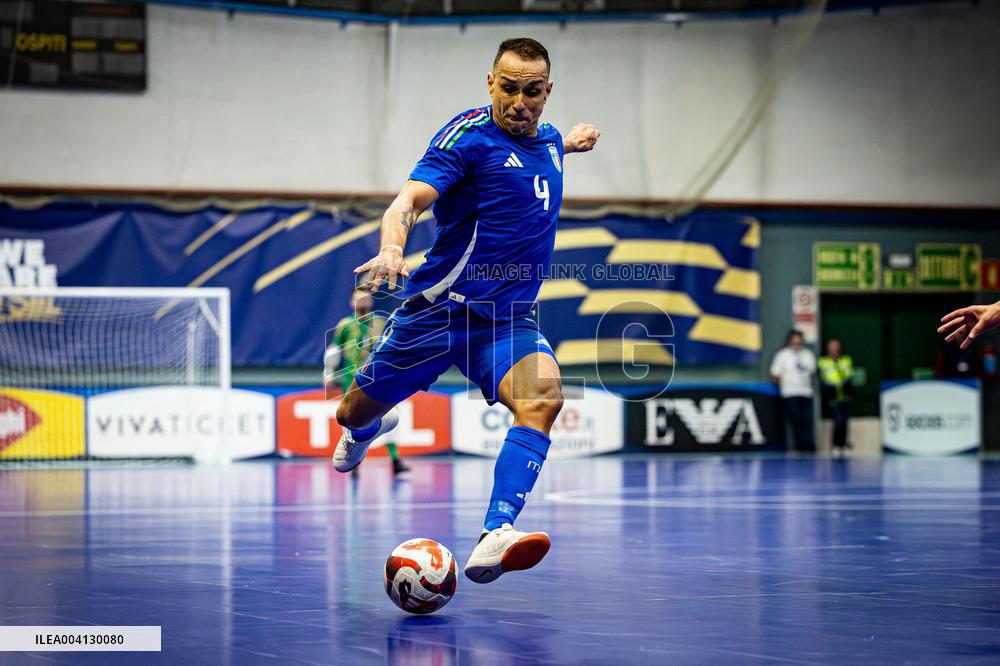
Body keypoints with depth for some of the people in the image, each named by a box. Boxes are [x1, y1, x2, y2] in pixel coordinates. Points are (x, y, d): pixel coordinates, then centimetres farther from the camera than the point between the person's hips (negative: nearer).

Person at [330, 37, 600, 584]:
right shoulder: (469, 135, -12)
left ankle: (494, 539, -38)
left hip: (510, 317, 4)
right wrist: (391, 249, -45)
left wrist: (569, 143, 20)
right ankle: (362, 431, 54)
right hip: (439, 307, -4)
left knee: (543, 397, -27)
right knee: (359, 412, 12)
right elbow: (411, 198, -26)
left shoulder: (548, 139, 10)